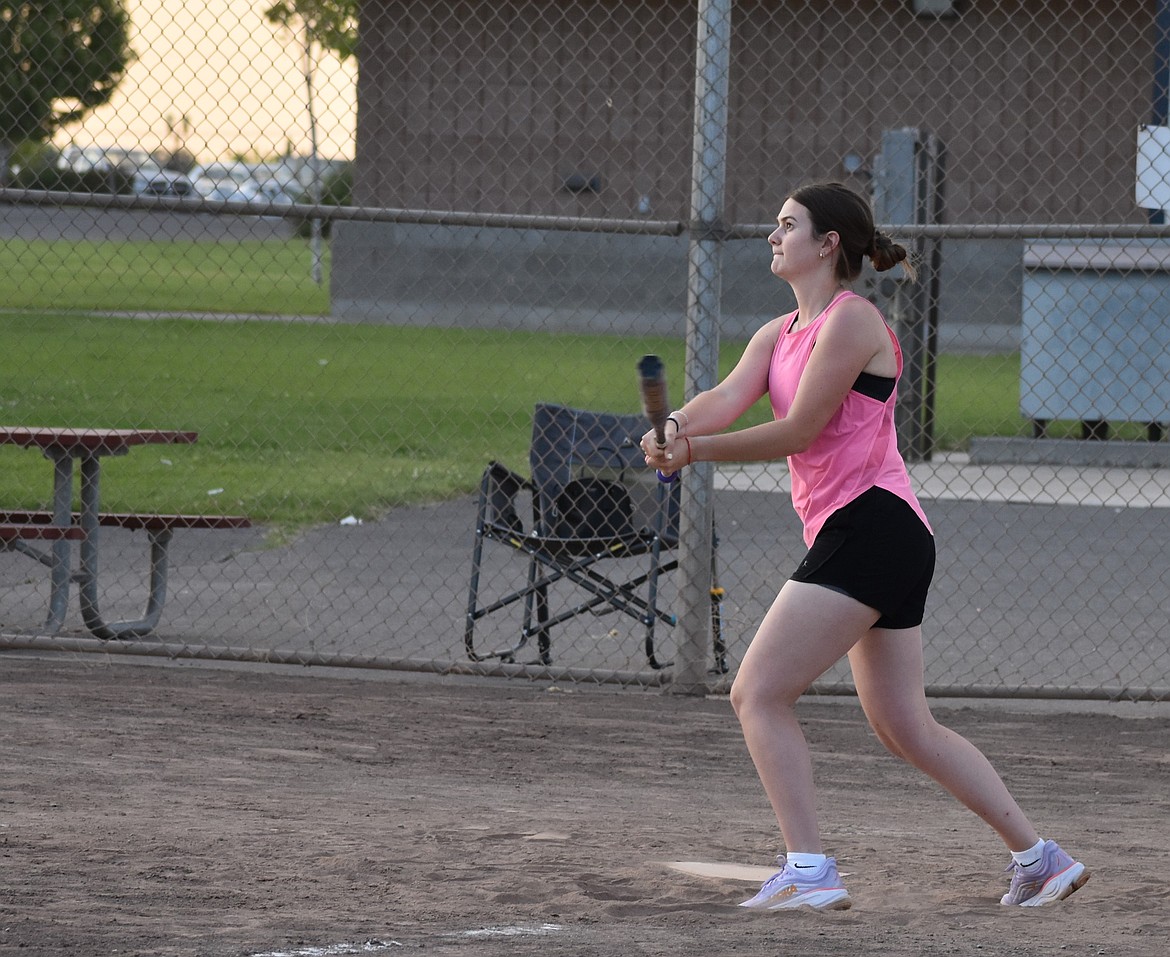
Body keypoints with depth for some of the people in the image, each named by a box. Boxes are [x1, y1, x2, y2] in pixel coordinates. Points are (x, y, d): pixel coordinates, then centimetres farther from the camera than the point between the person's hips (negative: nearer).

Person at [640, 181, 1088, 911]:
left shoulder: (853, 320, -9)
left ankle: (810, 872, -16)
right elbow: (730, 398, 0)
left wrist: (694, 452, -15)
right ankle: (1040, 859, 17)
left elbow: (799, 430, -14)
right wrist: (675, 428, -21)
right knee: (905, 726, 13)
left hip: (871, 524, -10)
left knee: (759, 693, -12)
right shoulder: (780, 334, 18)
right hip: (855, 537, 10)